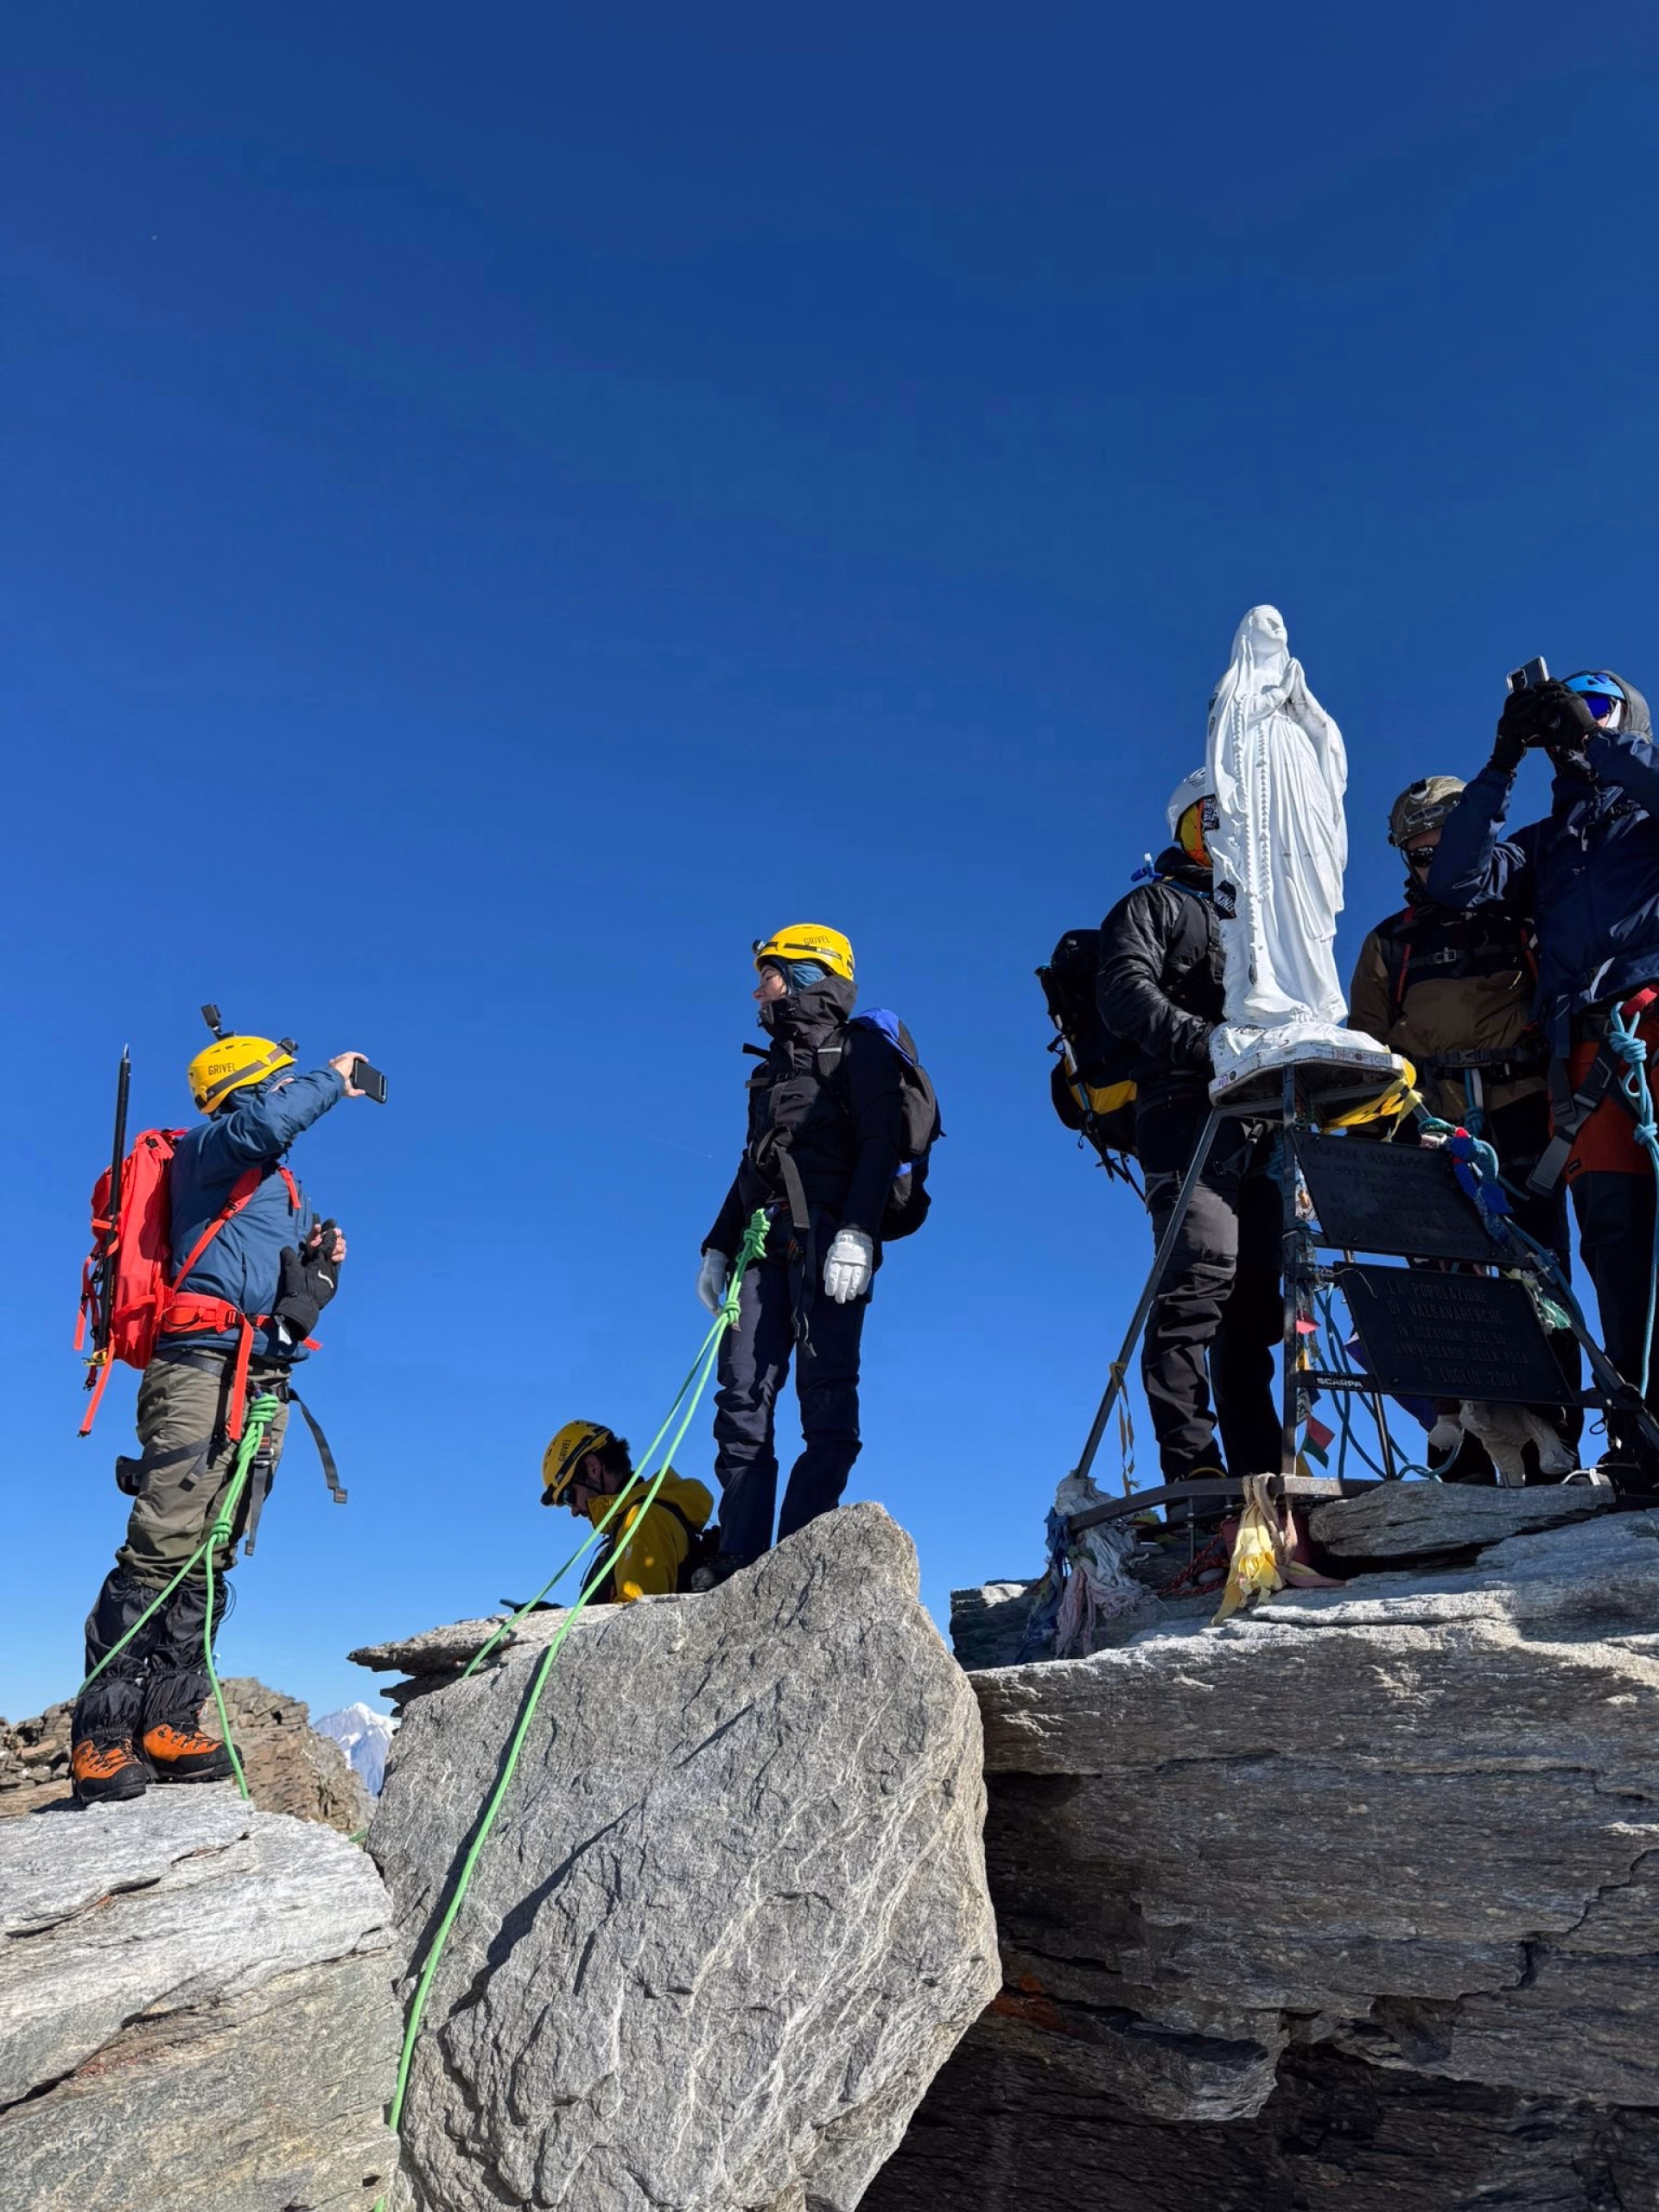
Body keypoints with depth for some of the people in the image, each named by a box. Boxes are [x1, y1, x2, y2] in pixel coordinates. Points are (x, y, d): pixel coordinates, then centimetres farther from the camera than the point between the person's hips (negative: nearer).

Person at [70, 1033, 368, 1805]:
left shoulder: (287, 1193, 27)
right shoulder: (206, 1151, 5)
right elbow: (263, 1124, -20)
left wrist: (325, 1266, 7)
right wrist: (334, 1080, -6)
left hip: (265, 1383, 8)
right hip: (202, 1363, -8)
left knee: (208, 1559, 3)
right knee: (162, 1547, -15)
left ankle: (168, 1721, 3)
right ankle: (102, 1733, -13)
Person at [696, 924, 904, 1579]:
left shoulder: (859, 1049, 5)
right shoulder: (772, 1067, 28)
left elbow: (880, 1147, -8)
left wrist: (857, 1232, -21)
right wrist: (718, 1247, 20)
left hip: (827, 1237, -7)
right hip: (767, 1241, 7)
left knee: (824, 1394, -11)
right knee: (743, 1398, -4)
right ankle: (739, 1564, -5)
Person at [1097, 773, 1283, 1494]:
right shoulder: (1154, 905, 16)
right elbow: (1125, 992, -4)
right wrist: (1209, 1042, -20)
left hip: (1261, 1123, 6)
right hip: (1190, 1111, -6)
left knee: (1252, 1297, 2)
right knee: (1202, 1279, -21)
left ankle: (1260, 1478, 3)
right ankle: (1194, 1473, -24)